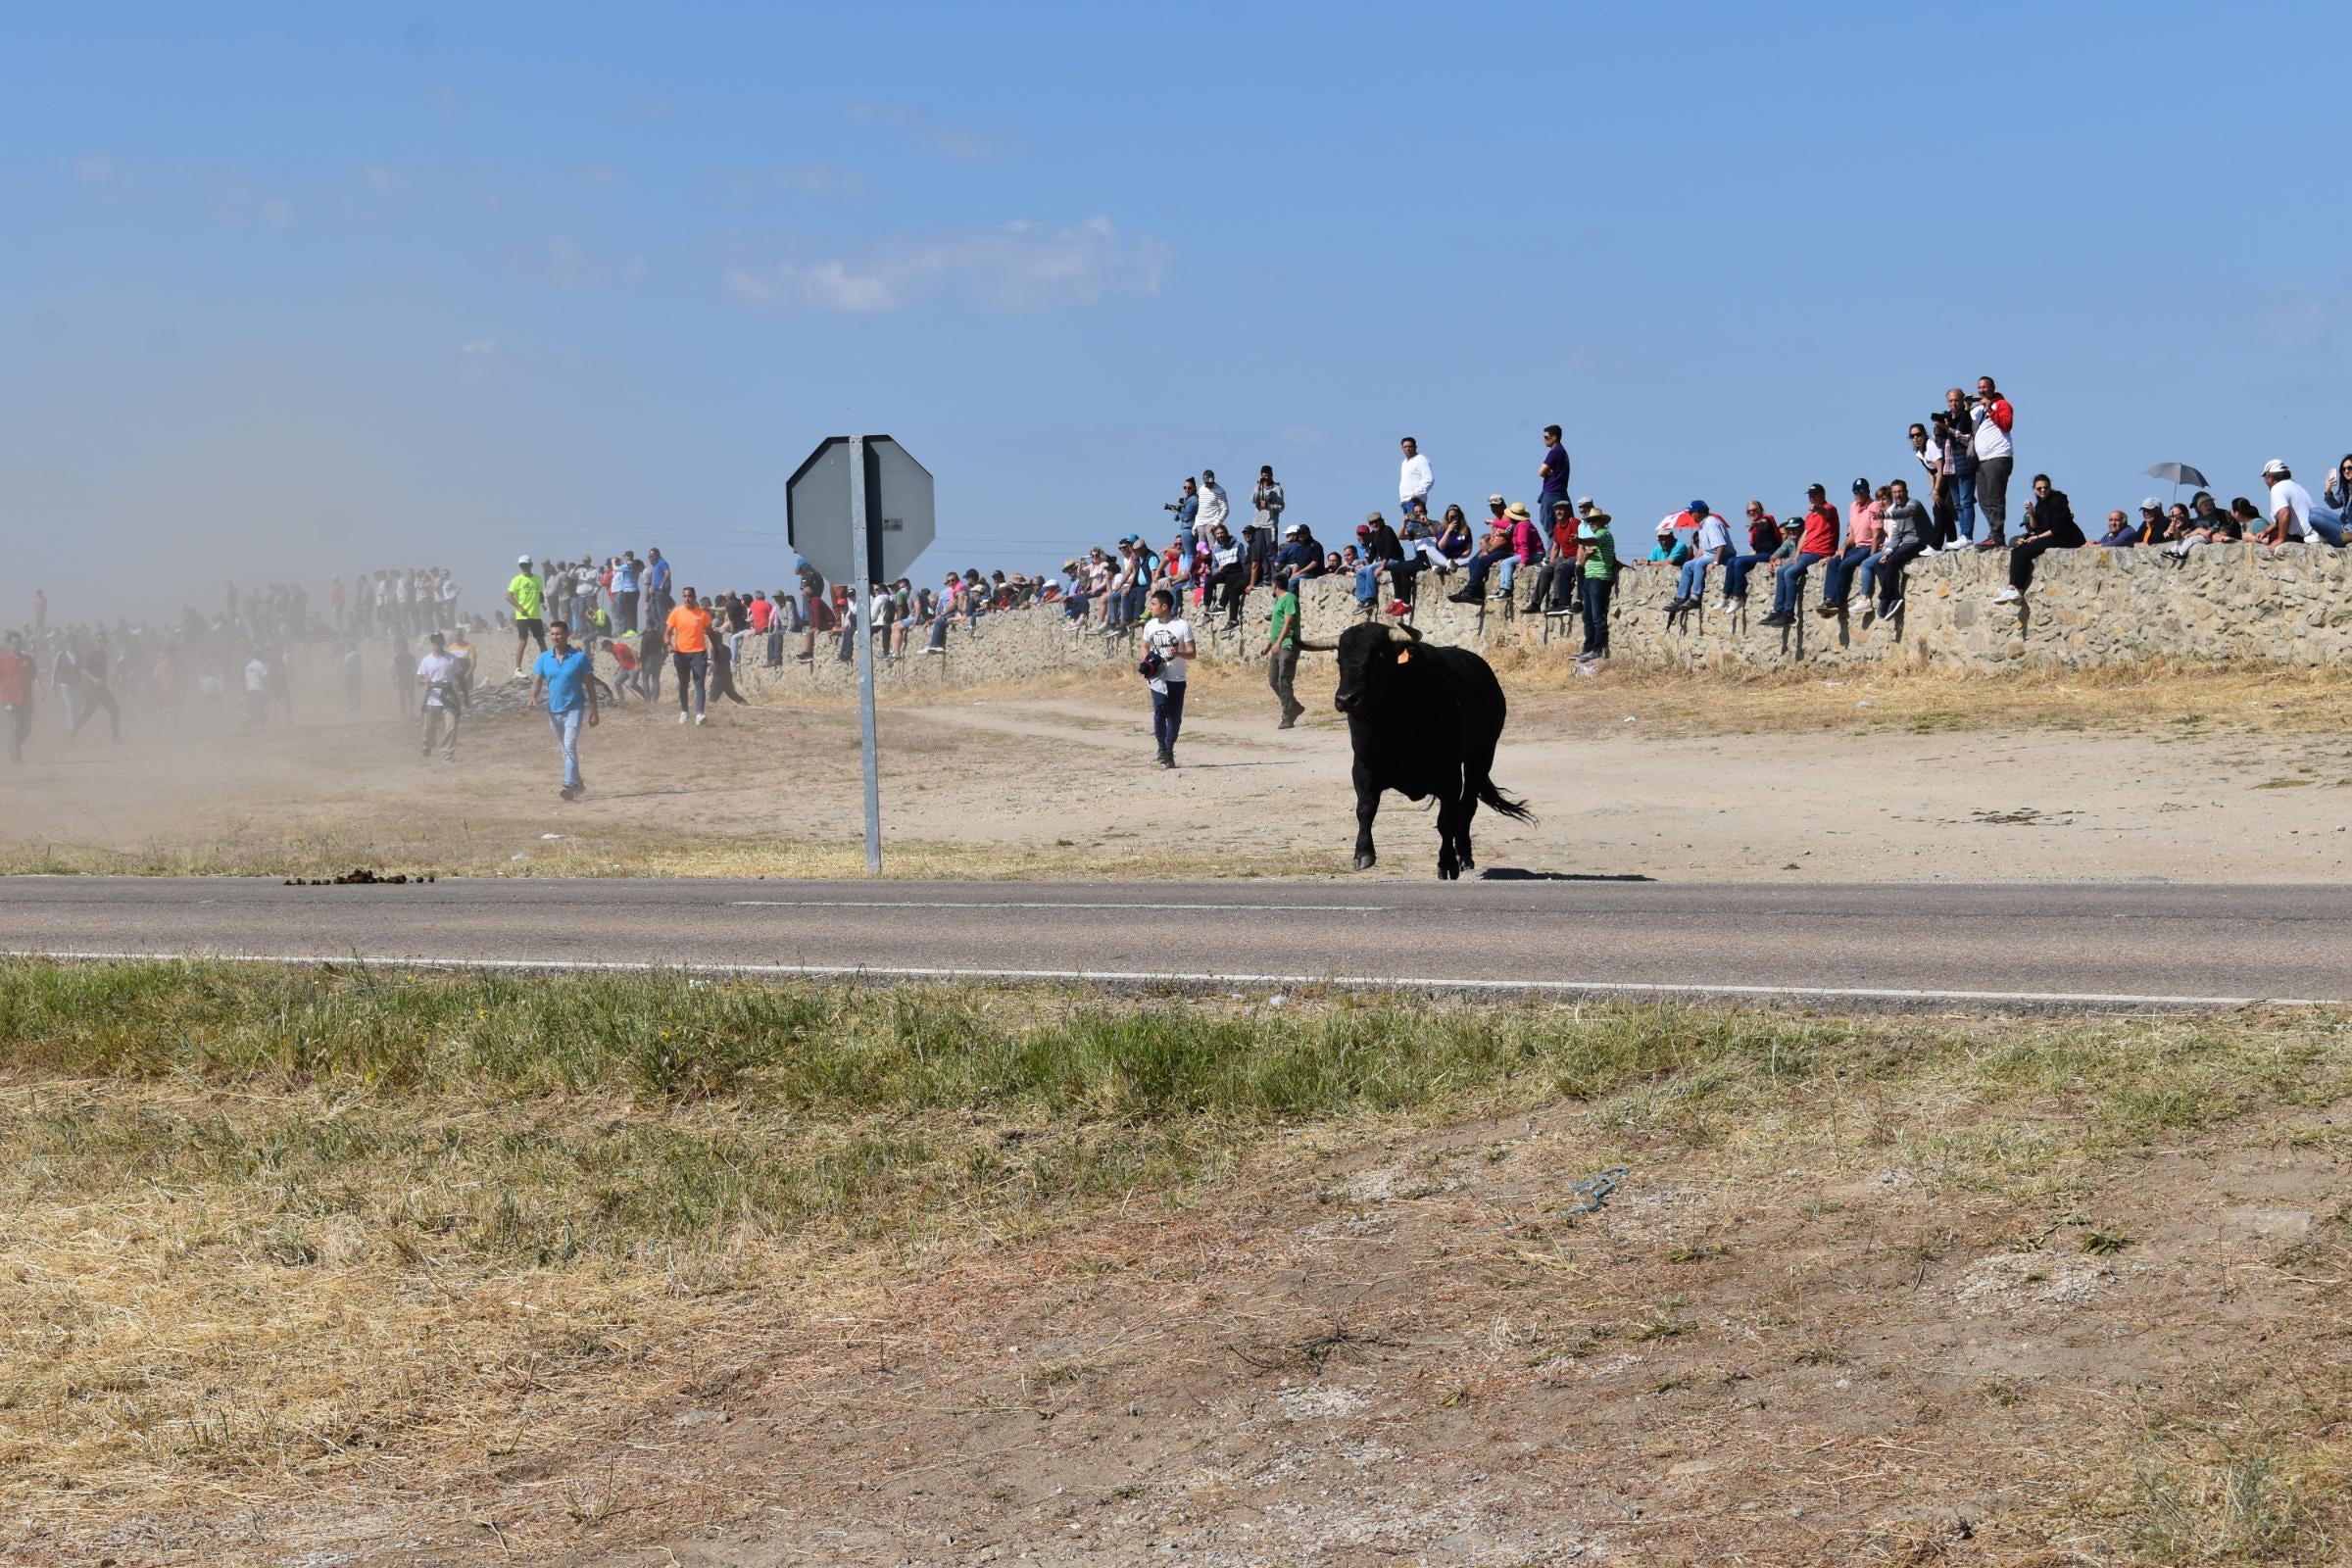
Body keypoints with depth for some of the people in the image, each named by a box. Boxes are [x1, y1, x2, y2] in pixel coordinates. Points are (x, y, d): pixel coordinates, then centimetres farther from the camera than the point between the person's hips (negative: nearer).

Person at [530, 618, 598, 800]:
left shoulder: (579, 657, -5)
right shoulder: (544, 658, 5)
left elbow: (590, 685, -2)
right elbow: (537, 680, 2)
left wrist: (593, 712, -3)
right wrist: (533, 697, -20)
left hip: (574, 709, -5)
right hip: (554, 710, 5)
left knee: (570, 747, -19)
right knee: (566, 749, 16)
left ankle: (570, 786, -25)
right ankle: (578, 783, 31)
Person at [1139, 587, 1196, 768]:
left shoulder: (1182, 625, -7)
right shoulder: (1150, 625, 6)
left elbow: (1192, 652, -5)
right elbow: (1145, 647, 20)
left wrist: (1178, 653, -26)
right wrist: (1147, 661, -1)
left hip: (1177, 678, -1)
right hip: (1158, 677, 1)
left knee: (1175, 717, 4)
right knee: (1160, 710, -15)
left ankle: (1169, 749, 20)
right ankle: (1162, 748, -4)